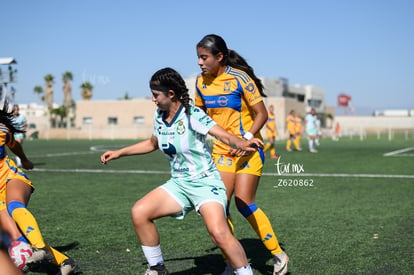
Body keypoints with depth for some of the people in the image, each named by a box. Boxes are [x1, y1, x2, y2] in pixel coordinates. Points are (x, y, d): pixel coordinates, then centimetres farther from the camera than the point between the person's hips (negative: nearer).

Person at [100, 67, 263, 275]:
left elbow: (225, 136, -27)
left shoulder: (192, 115, -17)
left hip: (205, 183, -7)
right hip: (178, 184, 7)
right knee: (139, 212, -9)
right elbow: (152, 144, 24)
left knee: (219, 233, -28)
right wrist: (119, 153, 25)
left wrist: (241, 143, -49)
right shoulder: (159, 117, 4)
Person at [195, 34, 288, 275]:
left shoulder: (240, 78, -14)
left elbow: (262, 113, -12)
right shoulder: (201, 82, 3)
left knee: (244, 202, -11)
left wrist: (246, 138, -25)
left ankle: (279, 255, 6)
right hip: (222, 151, 6)